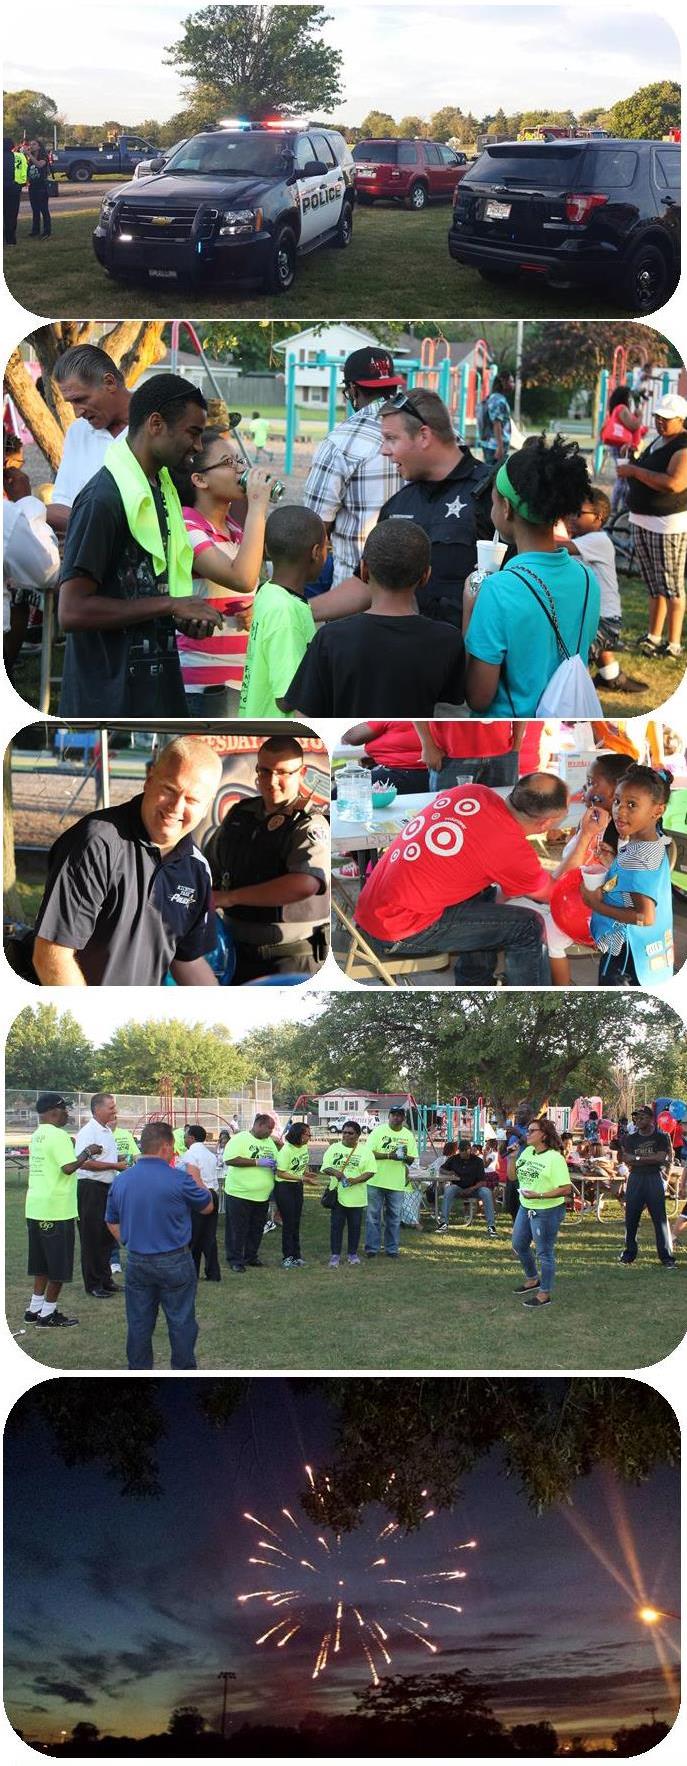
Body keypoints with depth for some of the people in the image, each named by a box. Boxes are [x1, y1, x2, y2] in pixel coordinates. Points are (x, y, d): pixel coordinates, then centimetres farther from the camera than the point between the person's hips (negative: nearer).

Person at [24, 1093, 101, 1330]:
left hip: (35, 1208, 9)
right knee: (59, 1265, 1)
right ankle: (48, 1314, 5)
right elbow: (68, 1168, -25)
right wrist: (86, 1153, -11)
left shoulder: (37, 1135, 12)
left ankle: (35, 1308, 21)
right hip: (56, 1210, -9)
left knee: (43, 1263, 17)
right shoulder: (59, 1136, -16)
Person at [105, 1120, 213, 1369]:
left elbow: (112, 1223, 9)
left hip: (136, 1262, 4)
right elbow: (207, 1207, 0)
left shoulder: (121, 1181, -1)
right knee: (181, 1323, 9)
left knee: (139, 1324, 13)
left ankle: (138, 1374, 20)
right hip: (174, 1263, -4)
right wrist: (196, 1180, 15)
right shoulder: (179, 1179, -17)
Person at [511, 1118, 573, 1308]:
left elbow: (566, 1189, -23)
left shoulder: (555, 1158, -19)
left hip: (546, 1211, -9)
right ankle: (532, 1279, 43)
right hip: (525, 1208, 9)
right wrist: (513, 1158, -6)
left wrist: (538, 1196, -27)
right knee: (519, 1245, 22)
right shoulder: (527, 1152, 4)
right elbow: (513, 1176, 11)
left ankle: (545, 1294, 15)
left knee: (544, 1253, 3)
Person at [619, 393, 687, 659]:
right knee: (654, 586, 15)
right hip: (642, 521, 9)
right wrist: (630, 467, 9)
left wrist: (635, 471, -22)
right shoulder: (658, 442, 14)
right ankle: (654, 637, 23)